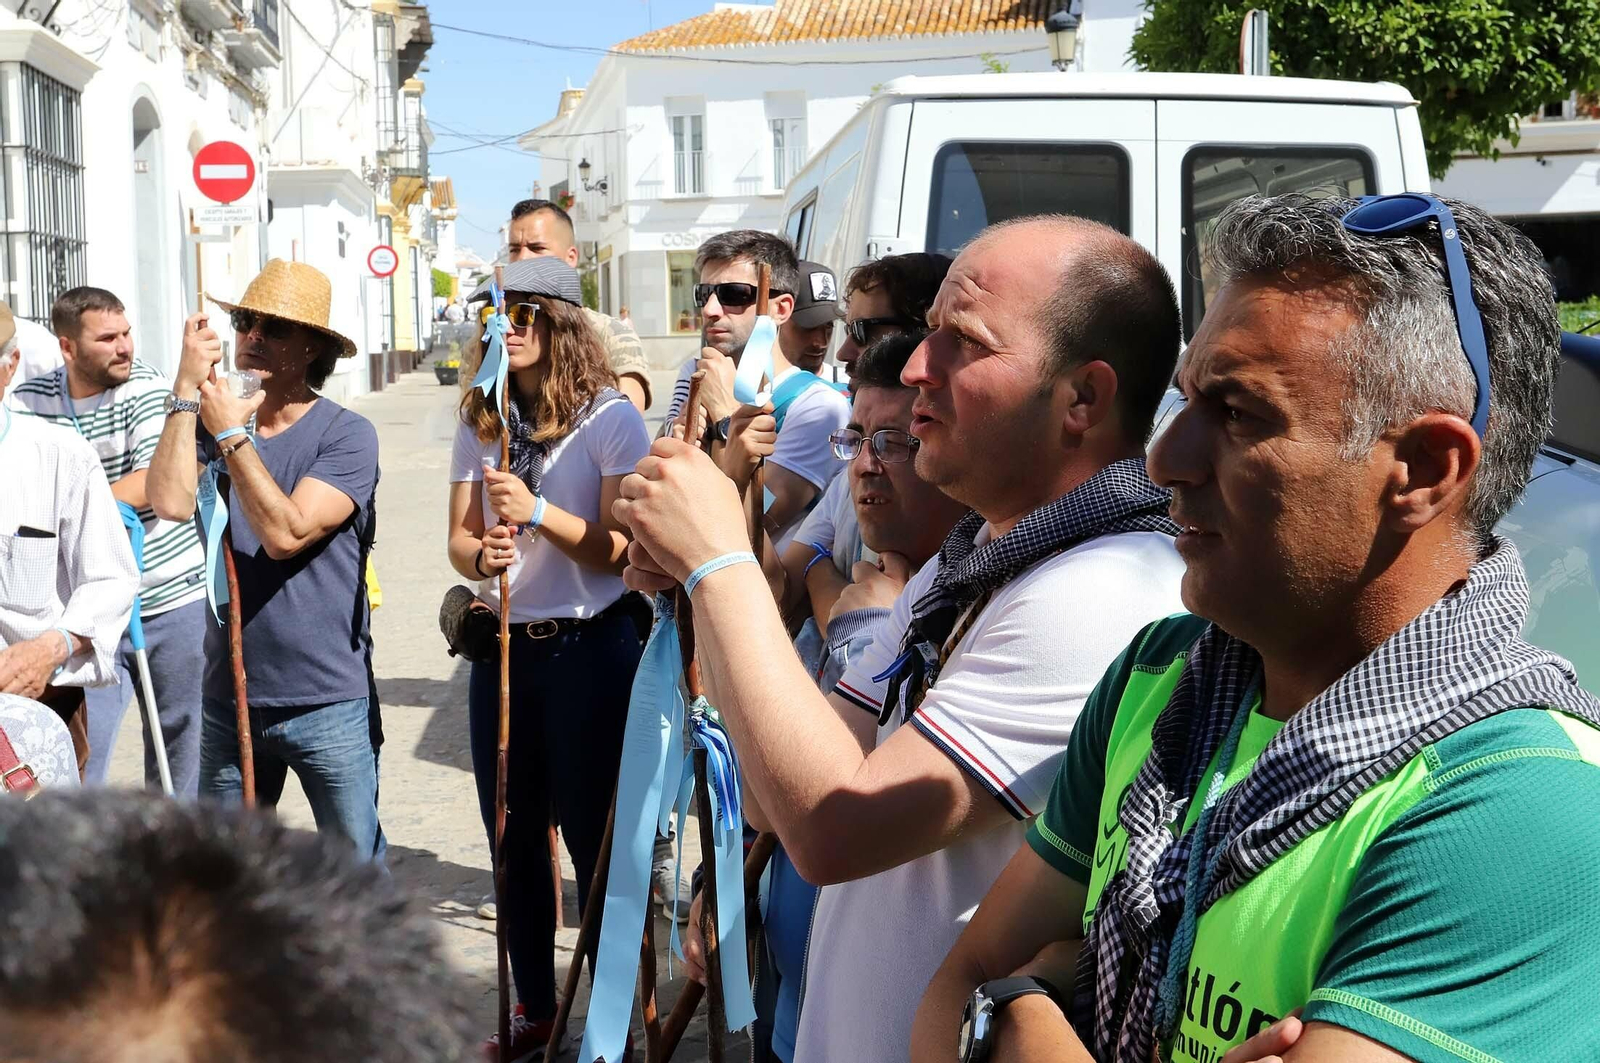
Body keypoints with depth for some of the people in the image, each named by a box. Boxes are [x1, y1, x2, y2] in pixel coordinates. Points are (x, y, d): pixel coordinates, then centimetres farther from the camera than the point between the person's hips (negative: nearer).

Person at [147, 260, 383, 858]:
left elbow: (285, 532, -20)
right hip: (229, 697, 4)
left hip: (329, 703, -4)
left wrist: (233, 435, -15)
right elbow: (170, 502, -16)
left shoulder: (346, 435, -8)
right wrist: (187, 389, -14)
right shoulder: (209, 423, 3)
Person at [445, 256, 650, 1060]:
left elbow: (622, 548, -12)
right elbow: (459, 540, 6)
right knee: (513, 837, 12)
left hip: (589, 649, -5)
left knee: (594, 836, 1)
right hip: (503, 648, 5)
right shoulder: (481, 422, 8)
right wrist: (482, 554, -17)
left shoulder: (611, 420, -8)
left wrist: (537, 513, -25)